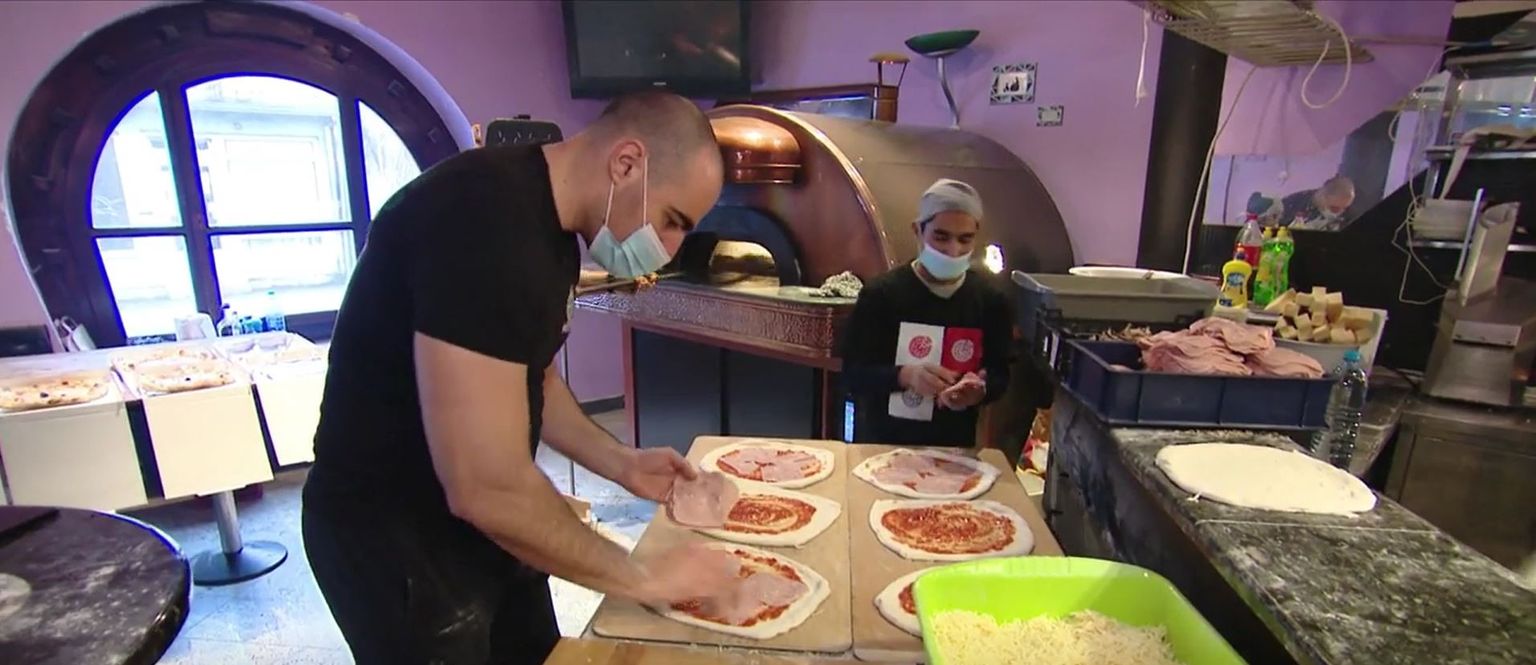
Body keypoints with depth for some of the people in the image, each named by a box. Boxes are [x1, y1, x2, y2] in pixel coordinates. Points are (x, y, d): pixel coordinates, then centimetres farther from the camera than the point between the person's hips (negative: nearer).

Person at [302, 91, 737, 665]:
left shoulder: (551, 226, 1)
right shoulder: (481, 220, -30)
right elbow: (487, 488, -32)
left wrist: (621, 464, 0)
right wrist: (643, 578, -19)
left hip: (479, 521, 9)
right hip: (392, 534, -8)